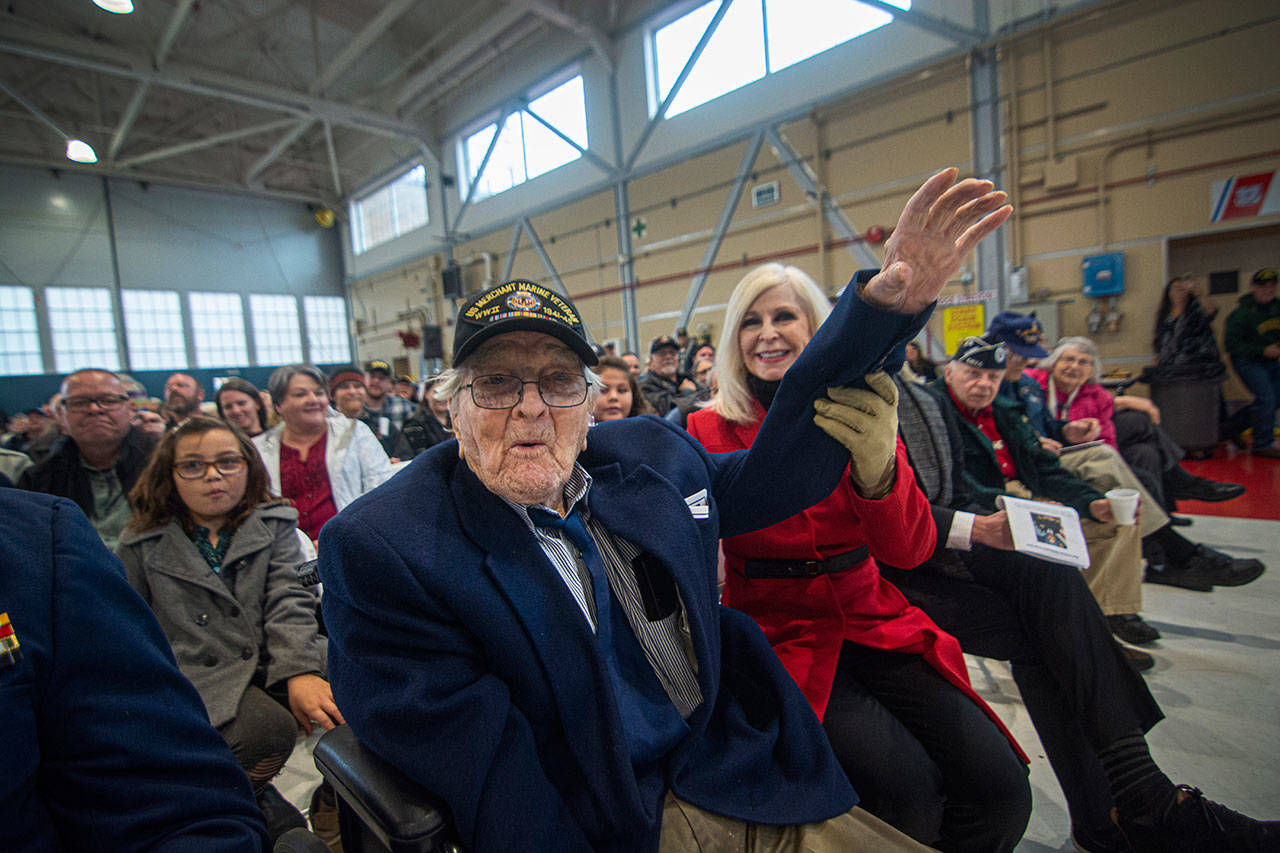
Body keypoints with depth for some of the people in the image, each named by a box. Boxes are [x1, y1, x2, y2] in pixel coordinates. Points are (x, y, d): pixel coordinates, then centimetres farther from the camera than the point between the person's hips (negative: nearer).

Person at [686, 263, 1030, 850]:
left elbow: (909, 551, -12)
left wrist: (877, 465, -32)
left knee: (1000, 788, -14)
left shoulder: (857, 413, 1)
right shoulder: (710, 430, -5)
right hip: (779, 636, -3)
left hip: (874, 622, 3)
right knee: (905, 791, -22)